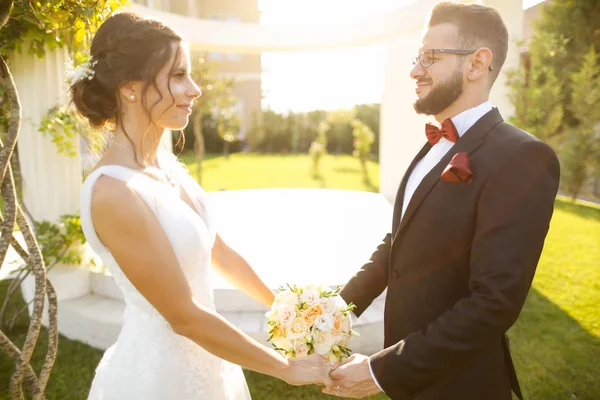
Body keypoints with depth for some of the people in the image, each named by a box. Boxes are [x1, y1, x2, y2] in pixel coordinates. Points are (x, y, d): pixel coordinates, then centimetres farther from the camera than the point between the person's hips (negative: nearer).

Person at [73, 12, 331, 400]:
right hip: (161, 369, -7)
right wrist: (287, 368, -14)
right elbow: (184, 317, -23)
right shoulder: (114, 192, -27)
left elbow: (219, 251, 6)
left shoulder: (164, 163, -2)